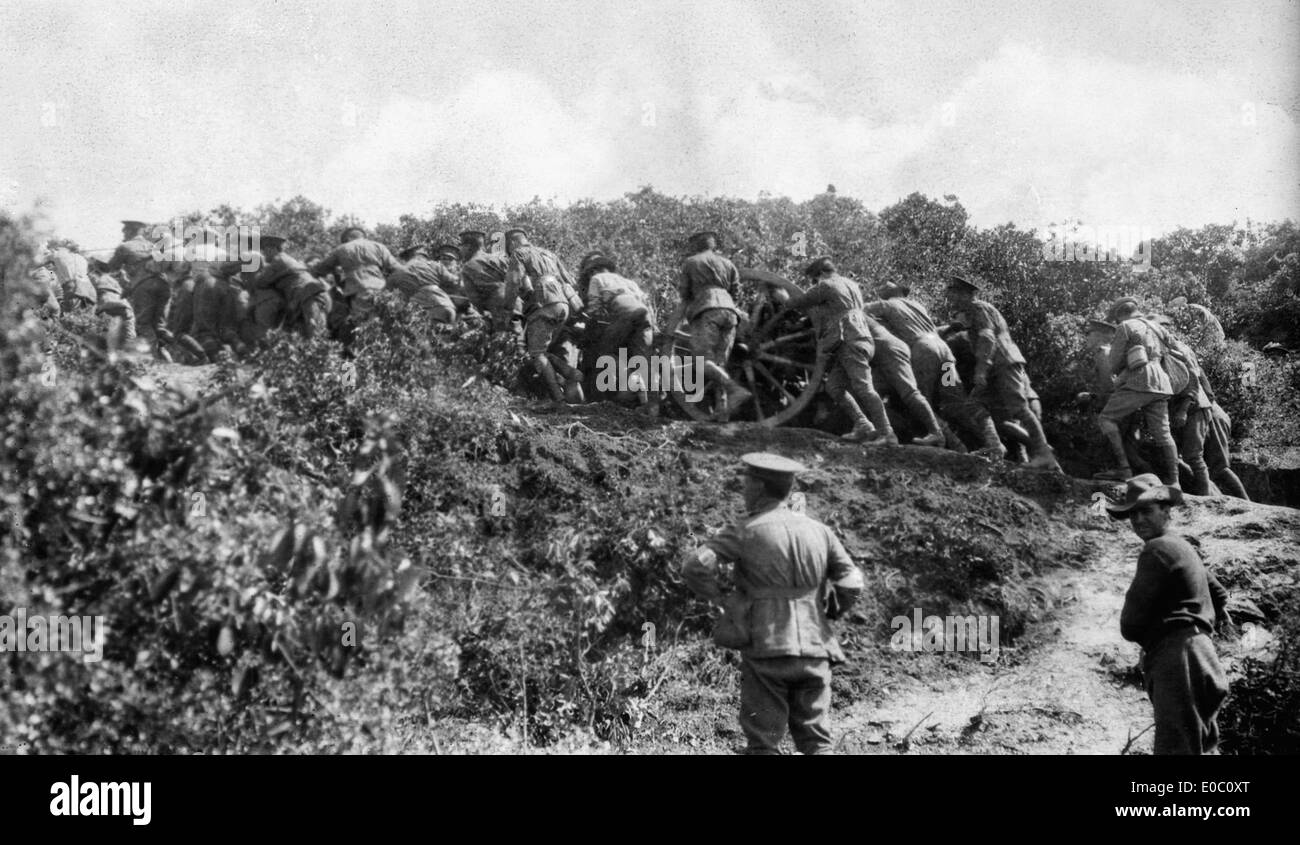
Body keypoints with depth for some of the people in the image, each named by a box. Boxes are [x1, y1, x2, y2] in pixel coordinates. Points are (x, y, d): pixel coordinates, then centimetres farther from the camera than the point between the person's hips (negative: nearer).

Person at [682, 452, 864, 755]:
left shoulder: (746, 531, -4)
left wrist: (718, 600, 3)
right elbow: (852, 585, 4)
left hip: (766, 650, -4)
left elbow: (695, 566, -13)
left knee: (764, 742, 2)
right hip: (814, 650, 4)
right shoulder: (819, 531, 7)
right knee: (815, 738, 10)